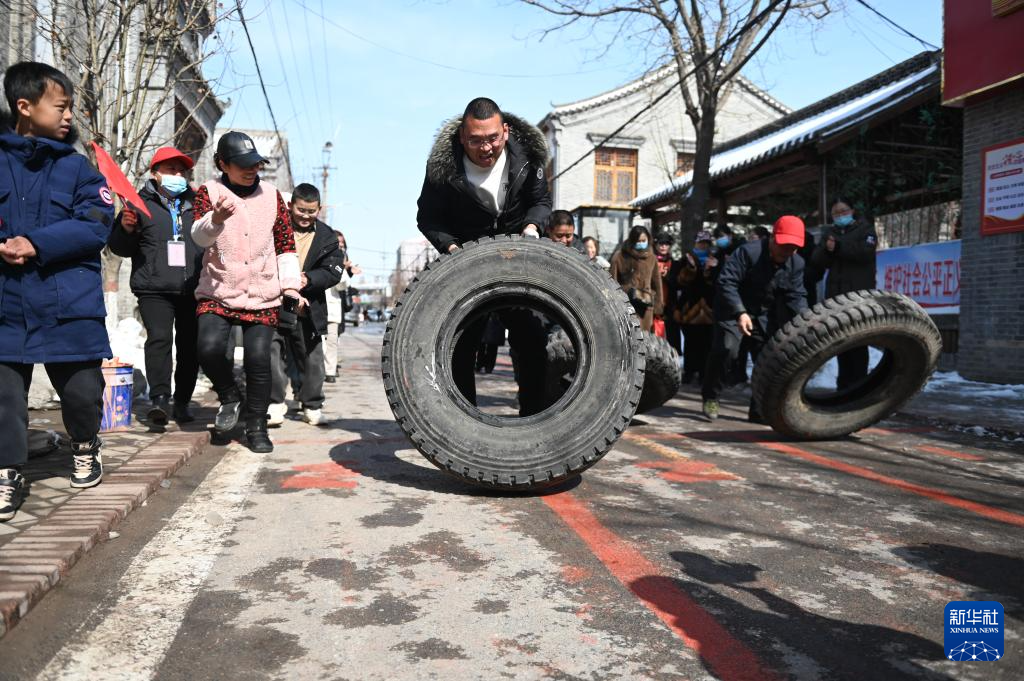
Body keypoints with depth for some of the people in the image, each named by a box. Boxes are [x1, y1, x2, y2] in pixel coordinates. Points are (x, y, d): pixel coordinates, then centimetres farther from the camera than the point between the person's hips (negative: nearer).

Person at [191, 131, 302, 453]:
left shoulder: (272, 194, 10)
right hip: (217, 292, -1)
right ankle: (230, 396, 10)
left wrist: (290, 287, 4)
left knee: (258, 359, -7)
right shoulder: (209, 191, 3)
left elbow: (286, 244, 14)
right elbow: (199, 235, -15)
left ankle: (256, 427, 10)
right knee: (209, 348, -20)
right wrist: (215, 218, -38)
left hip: (263, 297, 1)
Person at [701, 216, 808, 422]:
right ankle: (710, 397, -3)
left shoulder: (797, 263, -5)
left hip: (766, 314, 6)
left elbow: (796, 295, -3)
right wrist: (740, 313, -39)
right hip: (734, 309, -6)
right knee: (727, 349, -24)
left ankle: (760, 410, 16)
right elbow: (726, 282, -29)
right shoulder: (748, 252, -24)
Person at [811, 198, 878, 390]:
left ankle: (858, 383, -4)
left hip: (859, 294, -5)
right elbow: (817, 261, 7)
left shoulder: (864, 229, 6)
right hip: (835, 294, 5)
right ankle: (844, 381, 13)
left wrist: (838, 247, -13)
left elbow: (865, 252, -14)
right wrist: (826, 249, -13)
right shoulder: (828, 232, 18)